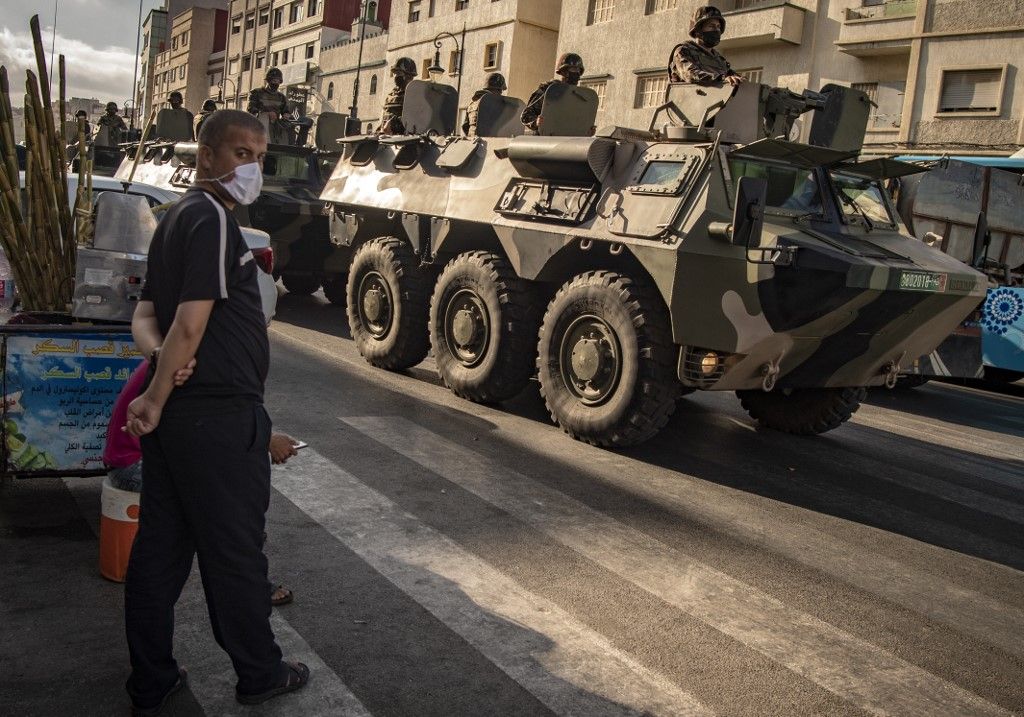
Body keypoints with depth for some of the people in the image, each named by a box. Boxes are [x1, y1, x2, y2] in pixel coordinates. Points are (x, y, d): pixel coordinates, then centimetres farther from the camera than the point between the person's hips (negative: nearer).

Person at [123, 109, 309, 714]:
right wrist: (155, 401, -13)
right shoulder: (214, 219, -14)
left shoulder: (175, 219, 16)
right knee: (235, 549, 5)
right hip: (219, 415, -9)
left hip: (175, 415, 9)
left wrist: (159, 355, -8)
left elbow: (145, 316, 13)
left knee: (159, 547, 14)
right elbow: (191, 323, -21)